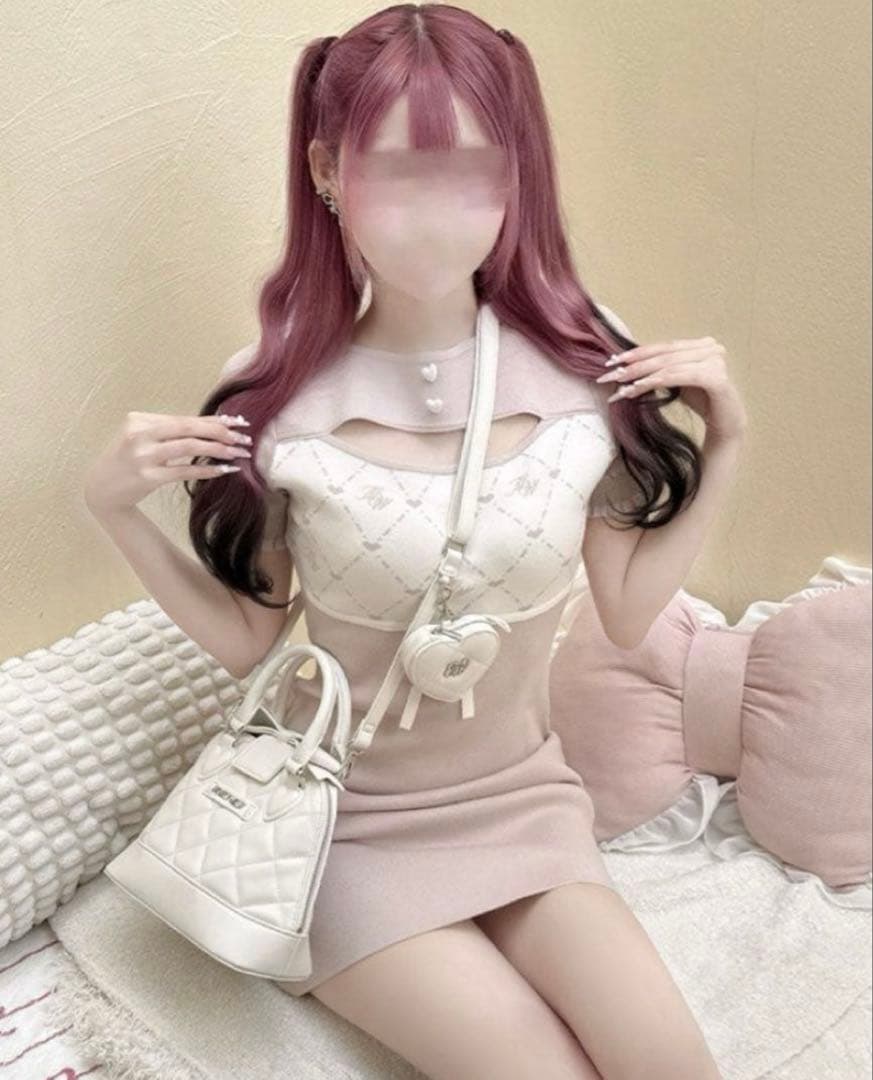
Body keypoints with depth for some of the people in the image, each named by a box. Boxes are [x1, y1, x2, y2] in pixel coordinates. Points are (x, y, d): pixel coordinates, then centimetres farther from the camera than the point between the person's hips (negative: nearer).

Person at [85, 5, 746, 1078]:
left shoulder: (589, 372, -11)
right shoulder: (272, 398, -16)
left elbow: (627, 610, -1)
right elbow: (248, 641, -5)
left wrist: (722, 448, -9)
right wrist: (117, 511, -17)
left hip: (525, 801, 3)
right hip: (353, 824, -2)